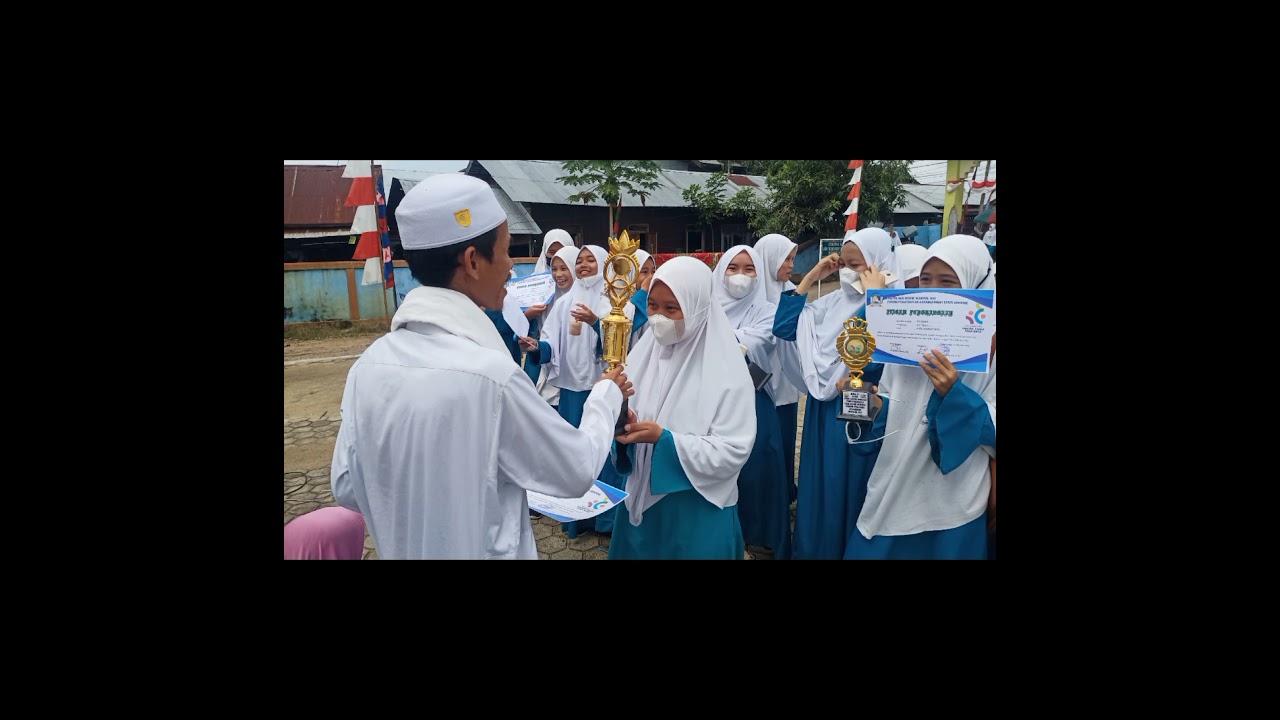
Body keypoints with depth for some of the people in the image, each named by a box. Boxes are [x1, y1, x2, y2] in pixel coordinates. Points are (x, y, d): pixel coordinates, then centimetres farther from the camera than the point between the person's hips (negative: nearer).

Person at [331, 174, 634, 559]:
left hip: (402, 550, 6)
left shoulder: (369, 364, -9)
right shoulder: (491, 373, -26)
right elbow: (578, 472, -13)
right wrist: (607, 394, 2)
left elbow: (348, 488, 0)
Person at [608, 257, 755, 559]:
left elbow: (733, 452, -18)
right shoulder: (642, 354, 2)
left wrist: (663, 439, -25)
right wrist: (622, 426, -18)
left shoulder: (726, 370, -14)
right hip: (640, 500, 5)